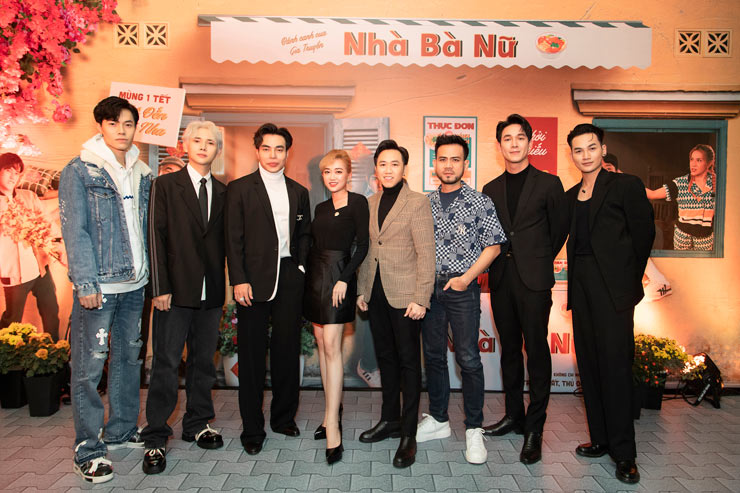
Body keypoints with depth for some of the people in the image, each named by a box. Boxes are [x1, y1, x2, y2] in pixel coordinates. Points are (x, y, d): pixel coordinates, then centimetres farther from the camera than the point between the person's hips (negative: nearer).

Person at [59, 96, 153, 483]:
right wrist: (85, 282, -14)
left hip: (134, 283, 6)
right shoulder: (79, 171, -3)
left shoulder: (142, 174, 12)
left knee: (129, 357, 14)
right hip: (98, 285, -5)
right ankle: (88, 449, 10)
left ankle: (121, 430, 29)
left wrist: (150, 272, 8)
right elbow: (74, 230, -8)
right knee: (89, 365, -2)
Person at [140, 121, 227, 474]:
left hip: (211, 291, 4)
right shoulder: (165, 185, 2)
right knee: (166, 363, 0)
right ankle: (155, 438, 12)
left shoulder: (222, 192, 12)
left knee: (204, 360, 12)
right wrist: (160, 287, -11)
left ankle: (197, 424, 27)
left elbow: (224, 240, 9)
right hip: (176, 289, -3)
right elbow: (156, 237, -5)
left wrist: (230, 282, 2)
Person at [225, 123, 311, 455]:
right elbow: (233, 238, -3)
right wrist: (238, 280, -10)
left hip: (289, 278, 4)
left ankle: (284, 417, 27)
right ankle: (252, 429, 16)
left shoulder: (298, 192, 13)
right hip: (254, 280, -3)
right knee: (252, 355, 4)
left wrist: (301, 265, 5)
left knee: (287, 349, 9)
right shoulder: (239, 188, 2)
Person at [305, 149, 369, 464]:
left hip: (338, 276, -7)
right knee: (321, 345, 8)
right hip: (315, 276, 7)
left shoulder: (357, 202, -4)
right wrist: (308, 271, 6)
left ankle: (332, 426, -9)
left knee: (332, 346, -12)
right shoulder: (321, 208, 16)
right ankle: (333, 413, 19)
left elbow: (362, 246, -9)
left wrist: (344, 279, -17)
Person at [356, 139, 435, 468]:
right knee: (385, 358, 16)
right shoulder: (370, 204, 11)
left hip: (404, 295, -6)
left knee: (408, 361, 3)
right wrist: (362, 289, 12)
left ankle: (408, 434, 13)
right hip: (376, 293, 6)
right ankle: (389, 419, 32)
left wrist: (420, 299, -16)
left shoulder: (417, 203, -7)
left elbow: (426, 254, -11)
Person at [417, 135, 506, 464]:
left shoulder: (480, 202, -2)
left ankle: (473, 429, 12)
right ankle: (438, 419, 27)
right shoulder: (425, 203, 9)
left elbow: (493, 246, -3)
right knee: (433, 355, 12)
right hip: (429, 288, 4)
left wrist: (466, 278, -11)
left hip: (462, 288, -4)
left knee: (468, 358, -1)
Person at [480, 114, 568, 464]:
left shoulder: (548, 183, 1)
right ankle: (514, 415, 26)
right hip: (501, 278, 4)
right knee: (509, 349, 13)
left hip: (533, 279, -4)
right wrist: (499, 263, 7)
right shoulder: (491, 189, 12)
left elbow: (559, 229, 7)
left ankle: (534, 428, 7)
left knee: (536, 350, -2)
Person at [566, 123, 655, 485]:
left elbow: (643, 234, -1)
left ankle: (623, 452, 4)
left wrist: (630, 280, 2)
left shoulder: (626, 185, 0)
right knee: (589, 363, 9)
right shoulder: (571, 196, 15)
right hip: (581, 286, 6)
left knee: (615, 365, -5)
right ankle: (601, 438, 21)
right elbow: (573, 241, 15)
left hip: (612, 286, -5)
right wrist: (575, 282, 5)